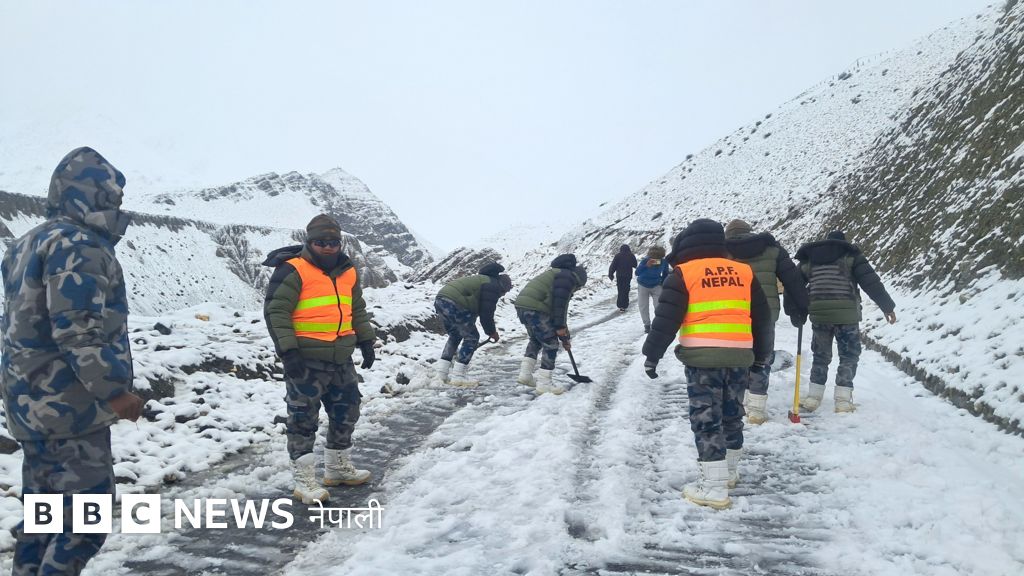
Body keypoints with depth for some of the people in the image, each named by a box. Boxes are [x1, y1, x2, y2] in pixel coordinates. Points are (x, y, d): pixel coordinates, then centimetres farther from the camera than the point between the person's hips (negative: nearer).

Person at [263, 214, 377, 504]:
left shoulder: (347, 272, 11)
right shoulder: (292, 271, -11)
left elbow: (357, 309, 22)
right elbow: (275, 311, -15)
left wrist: (366, 341, 16)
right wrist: (287, 350, -21)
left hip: (341, 359, 7)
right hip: (305, 361, -7)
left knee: (346, 413, 17)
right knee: (303, 419, 0)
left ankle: (338, 467, 34)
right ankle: (303, 480, 12)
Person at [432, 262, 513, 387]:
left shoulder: (484, 280, 30)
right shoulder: (493, 287, 0)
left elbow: (475, 310, 31)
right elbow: (486, 313, -4)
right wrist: (492, 332, 12)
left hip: (440, 299, 10)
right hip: (454, 303, -10)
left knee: (455, 335, 25)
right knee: (472, 337, 3)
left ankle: (440, 373, 20)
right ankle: (458, 376, 2)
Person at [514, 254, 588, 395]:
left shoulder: (557, 275, 32)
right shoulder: (567, 277, 2)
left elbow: (560, 309, 33)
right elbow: (559, 303, -11)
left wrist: (564, 337, 34)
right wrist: (560, 327, -7)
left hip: (521, 304, 10)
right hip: (534, 308, -10)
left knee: (536, 339, 27)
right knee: (551, 344, 0)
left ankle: (525, 374, 20)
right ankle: (543, 383, 3)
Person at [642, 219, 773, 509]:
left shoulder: (683, 273, -2)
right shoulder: (744, 271, 12)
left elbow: (666, 320, -6)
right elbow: (763, 319, 16)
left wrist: (651, 355, 3)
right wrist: (761, 355, 27)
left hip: (702, 357, -5)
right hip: (738, 357, 5)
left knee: (706, 418, -1)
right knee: (732, 414, 19)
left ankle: (715, 486, -2)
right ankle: (729, 471, 35)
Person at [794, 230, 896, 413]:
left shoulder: (809, 258, 17)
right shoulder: (851, 255, 6)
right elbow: (871, 281, -2)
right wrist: (887, 306, 3)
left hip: (818, 314, 3)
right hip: (846, 314, -3)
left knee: (820, 356, 16)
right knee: (849, 356, 9)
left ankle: (813, 397, 13)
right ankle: (843, 400, 5)